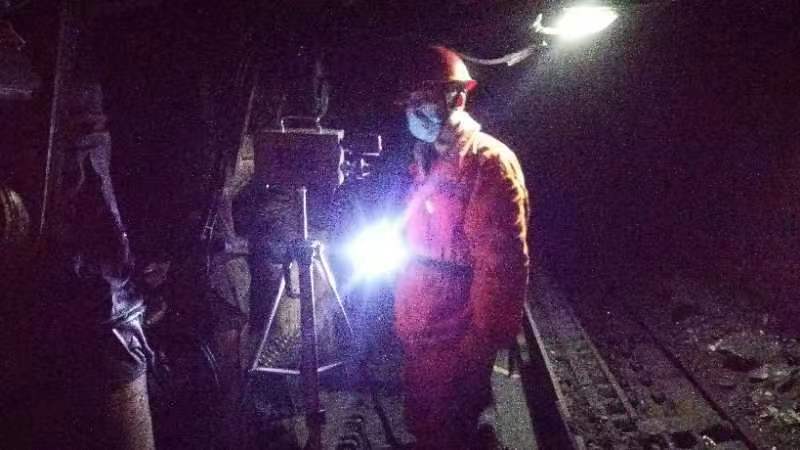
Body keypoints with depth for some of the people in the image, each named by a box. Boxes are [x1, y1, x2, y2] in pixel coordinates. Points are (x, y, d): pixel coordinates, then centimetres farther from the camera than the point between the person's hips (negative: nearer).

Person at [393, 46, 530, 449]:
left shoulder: (489, 163, -19)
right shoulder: (427, 158, 9)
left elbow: (502, 264, -23)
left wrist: (481, 344, -21)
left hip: (454, 339, -8)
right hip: (418, 329, 8)